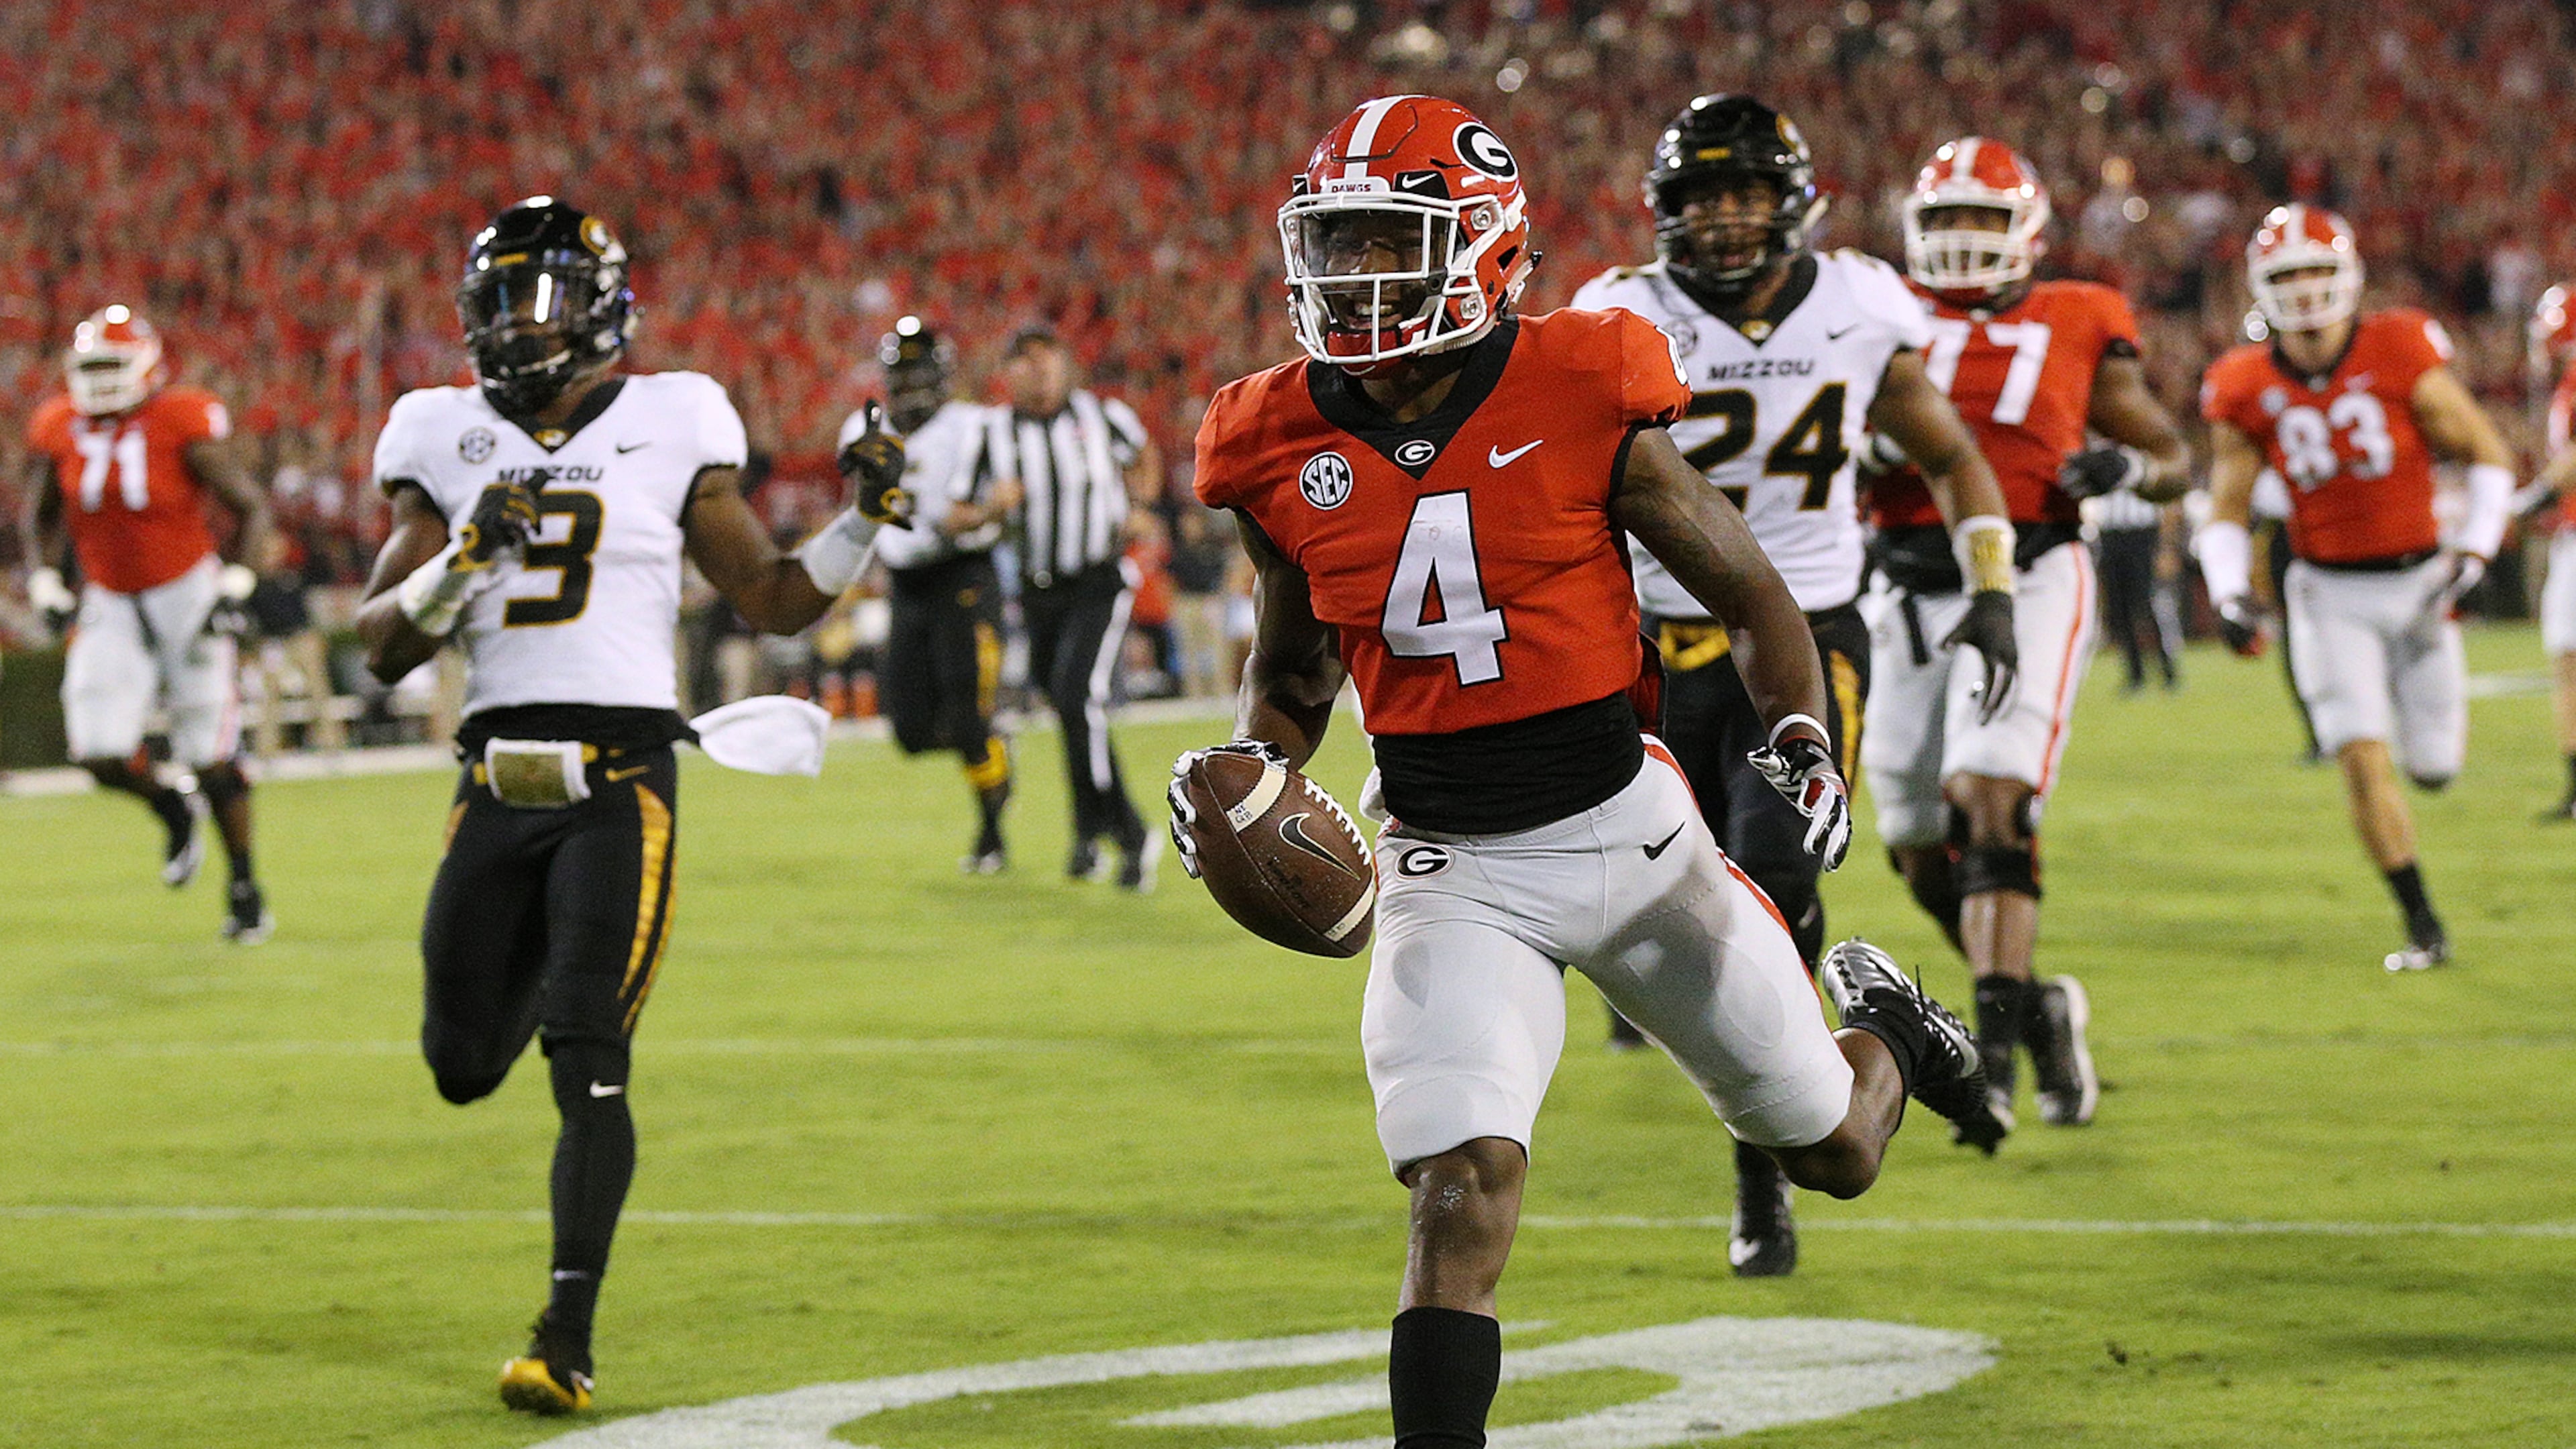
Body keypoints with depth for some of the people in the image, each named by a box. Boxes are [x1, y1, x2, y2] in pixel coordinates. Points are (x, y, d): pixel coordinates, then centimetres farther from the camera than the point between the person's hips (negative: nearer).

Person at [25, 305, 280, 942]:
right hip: (110, 603, 4)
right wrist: (46, 583, 3)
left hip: (188, 595, -4)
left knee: (213, 757, -2)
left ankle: (244, 888, 15)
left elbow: (251, 508, -7)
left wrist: (238, 582, -18)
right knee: (101, 755, -9)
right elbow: (47, 517, 16)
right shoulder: (59, 430, -1)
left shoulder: (185, 423, -14)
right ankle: (172, 807, 24)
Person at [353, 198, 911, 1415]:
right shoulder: (446, 440, 9)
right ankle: (541, 963, 47)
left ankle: (568, 1338, -9)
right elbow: (383, 648, 6)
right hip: (497, 779, 3)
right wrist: (460, 561, -12)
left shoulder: (671, 425, 5)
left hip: (621, 782, -3)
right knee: (465, 1068, 10)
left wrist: (865, 518, -4)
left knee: (587, 1061, -12)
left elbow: (774, 601, 11)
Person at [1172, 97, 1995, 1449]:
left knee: (1832, 1150, 17)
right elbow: (1291, 676, 15)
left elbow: (1752, 596, -1)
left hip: (1623, 829, -1)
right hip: (1449, 869, 1)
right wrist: (1247, 773, -5)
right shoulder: (1286, 452, -3)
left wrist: (1801, 738, -17)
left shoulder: (1583, 403, -12)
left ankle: (1880, 1025, 52)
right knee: (1462, 1194, -20)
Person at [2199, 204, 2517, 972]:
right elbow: (2226, 514, 3)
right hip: (2331, 594, 1)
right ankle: (2423, 926, -1)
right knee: (2362, 759, -13)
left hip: (2417, 581, -1)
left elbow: (2490, 458, -4)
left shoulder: (2400, 356, -13)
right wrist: (2232, 594, -14)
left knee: (2434, 766, 6)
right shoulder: (2249, 391, -6)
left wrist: (2473, 553, -15)